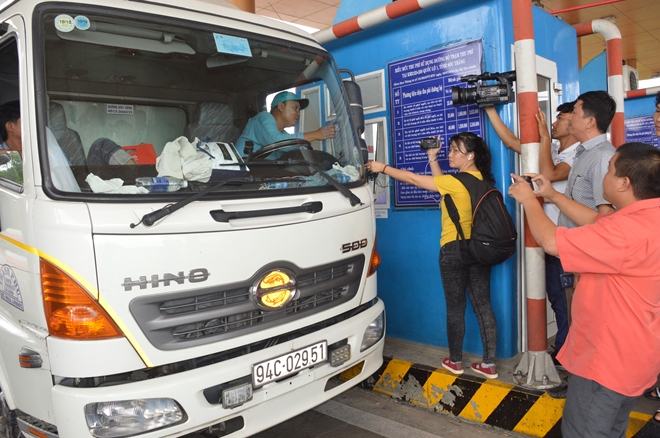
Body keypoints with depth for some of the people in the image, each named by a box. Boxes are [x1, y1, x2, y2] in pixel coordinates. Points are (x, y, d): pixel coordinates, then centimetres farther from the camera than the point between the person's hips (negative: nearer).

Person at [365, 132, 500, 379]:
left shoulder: (458, 181, -17)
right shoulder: (479, 179, 7)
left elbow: (414, 180, -14)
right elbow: (442, 183, 18)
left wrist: (383, 168, -7)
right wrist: (432, 159, 16)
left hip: (454, 249, -7)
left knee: (456, 308, 6)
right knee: (483, 305, 8)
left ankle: (455, 361, 21)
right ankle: (489, 364, 14)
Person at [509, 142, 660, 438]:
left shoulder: (630, 230, -32)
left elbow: (550, 241, -28)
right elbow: (596, 223, 15)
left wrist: (528, 200, -11)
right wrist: (552, 195, 11)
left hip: (610, 359, -10)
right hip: (628, 355, 10)